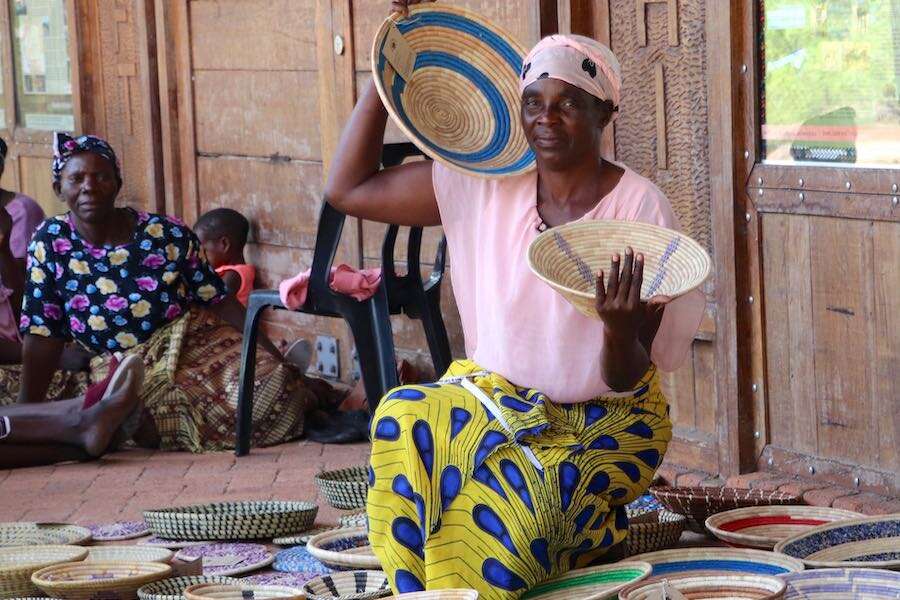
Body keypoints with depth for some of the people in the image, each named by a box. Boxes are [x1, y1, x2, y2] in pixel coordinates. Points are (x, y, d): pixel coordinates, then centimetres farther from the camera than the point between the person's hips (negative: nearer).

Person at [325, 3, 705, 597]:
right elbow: (348, 189, 1)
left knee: (503, 503, -35)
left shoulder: (641, 208, -11)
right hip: (495, 394, 4)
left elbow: (627, 381, -11)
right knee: (406, 418, -30)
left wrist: (620, 328, -35)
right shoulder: (484, 186, 0)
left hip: (606, 421, -4)